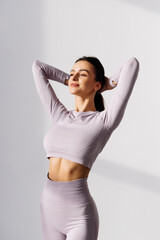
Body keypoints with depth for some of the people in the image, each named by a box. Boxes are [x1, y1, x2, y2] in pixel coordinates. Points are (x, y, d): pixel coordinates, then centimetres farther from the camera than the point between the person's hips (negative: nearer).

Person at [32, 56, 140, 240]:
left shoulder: (105, 121, -7)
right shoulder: (59, 116, 7)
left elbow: (132, 64, -12)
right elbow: (37, 66, 16)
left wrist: (109, 83, 6)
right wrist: (69, 81, 19)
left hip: (79, 217, -5)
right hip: (49, 209, 6)